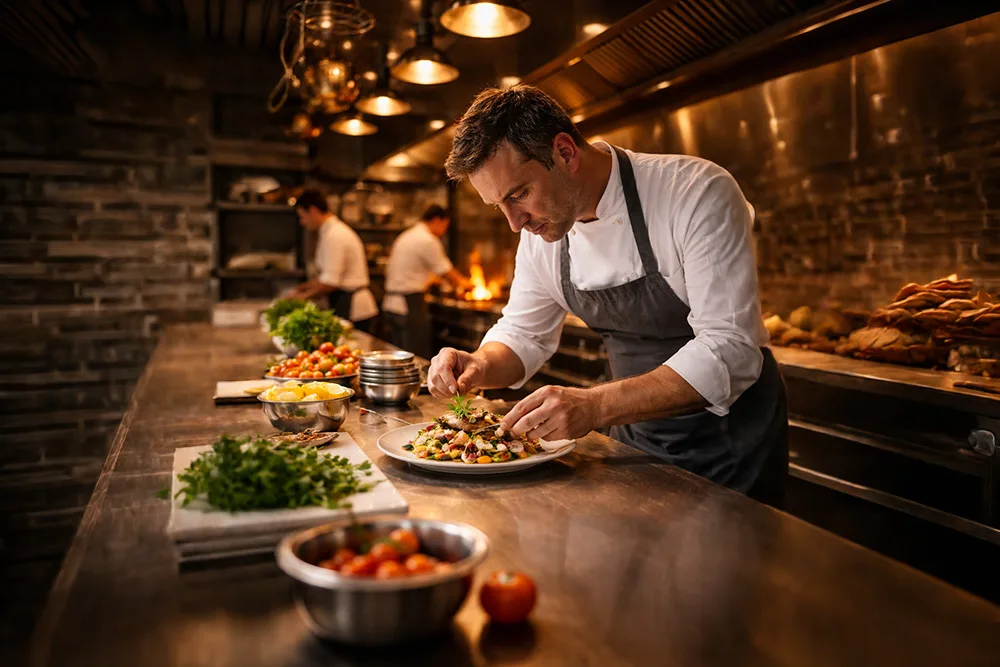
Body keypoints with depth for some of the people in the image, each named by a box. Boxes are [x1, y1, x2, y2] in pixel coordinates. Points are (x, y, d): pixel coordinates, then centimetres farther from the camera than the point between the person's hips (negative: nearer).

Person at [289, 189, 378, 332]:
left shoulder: (334, 236, -17)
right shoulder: (335, 231, 16)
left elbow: (330, 282, -19)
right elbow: (327, 275, 23)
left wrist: (304, 296, -7)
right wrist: (301, 288, 16)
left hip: (351, 308, -10)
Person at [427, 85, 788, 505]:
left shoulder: (697, 194, -26)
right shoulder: (540, 229, -7)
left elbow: (728, 353, -30)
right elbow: (524, 336, 5)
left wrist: (595, 406, -40)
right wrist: (479, 366, -18)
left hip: (730, 437, -5)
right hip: (637, 435, 5)